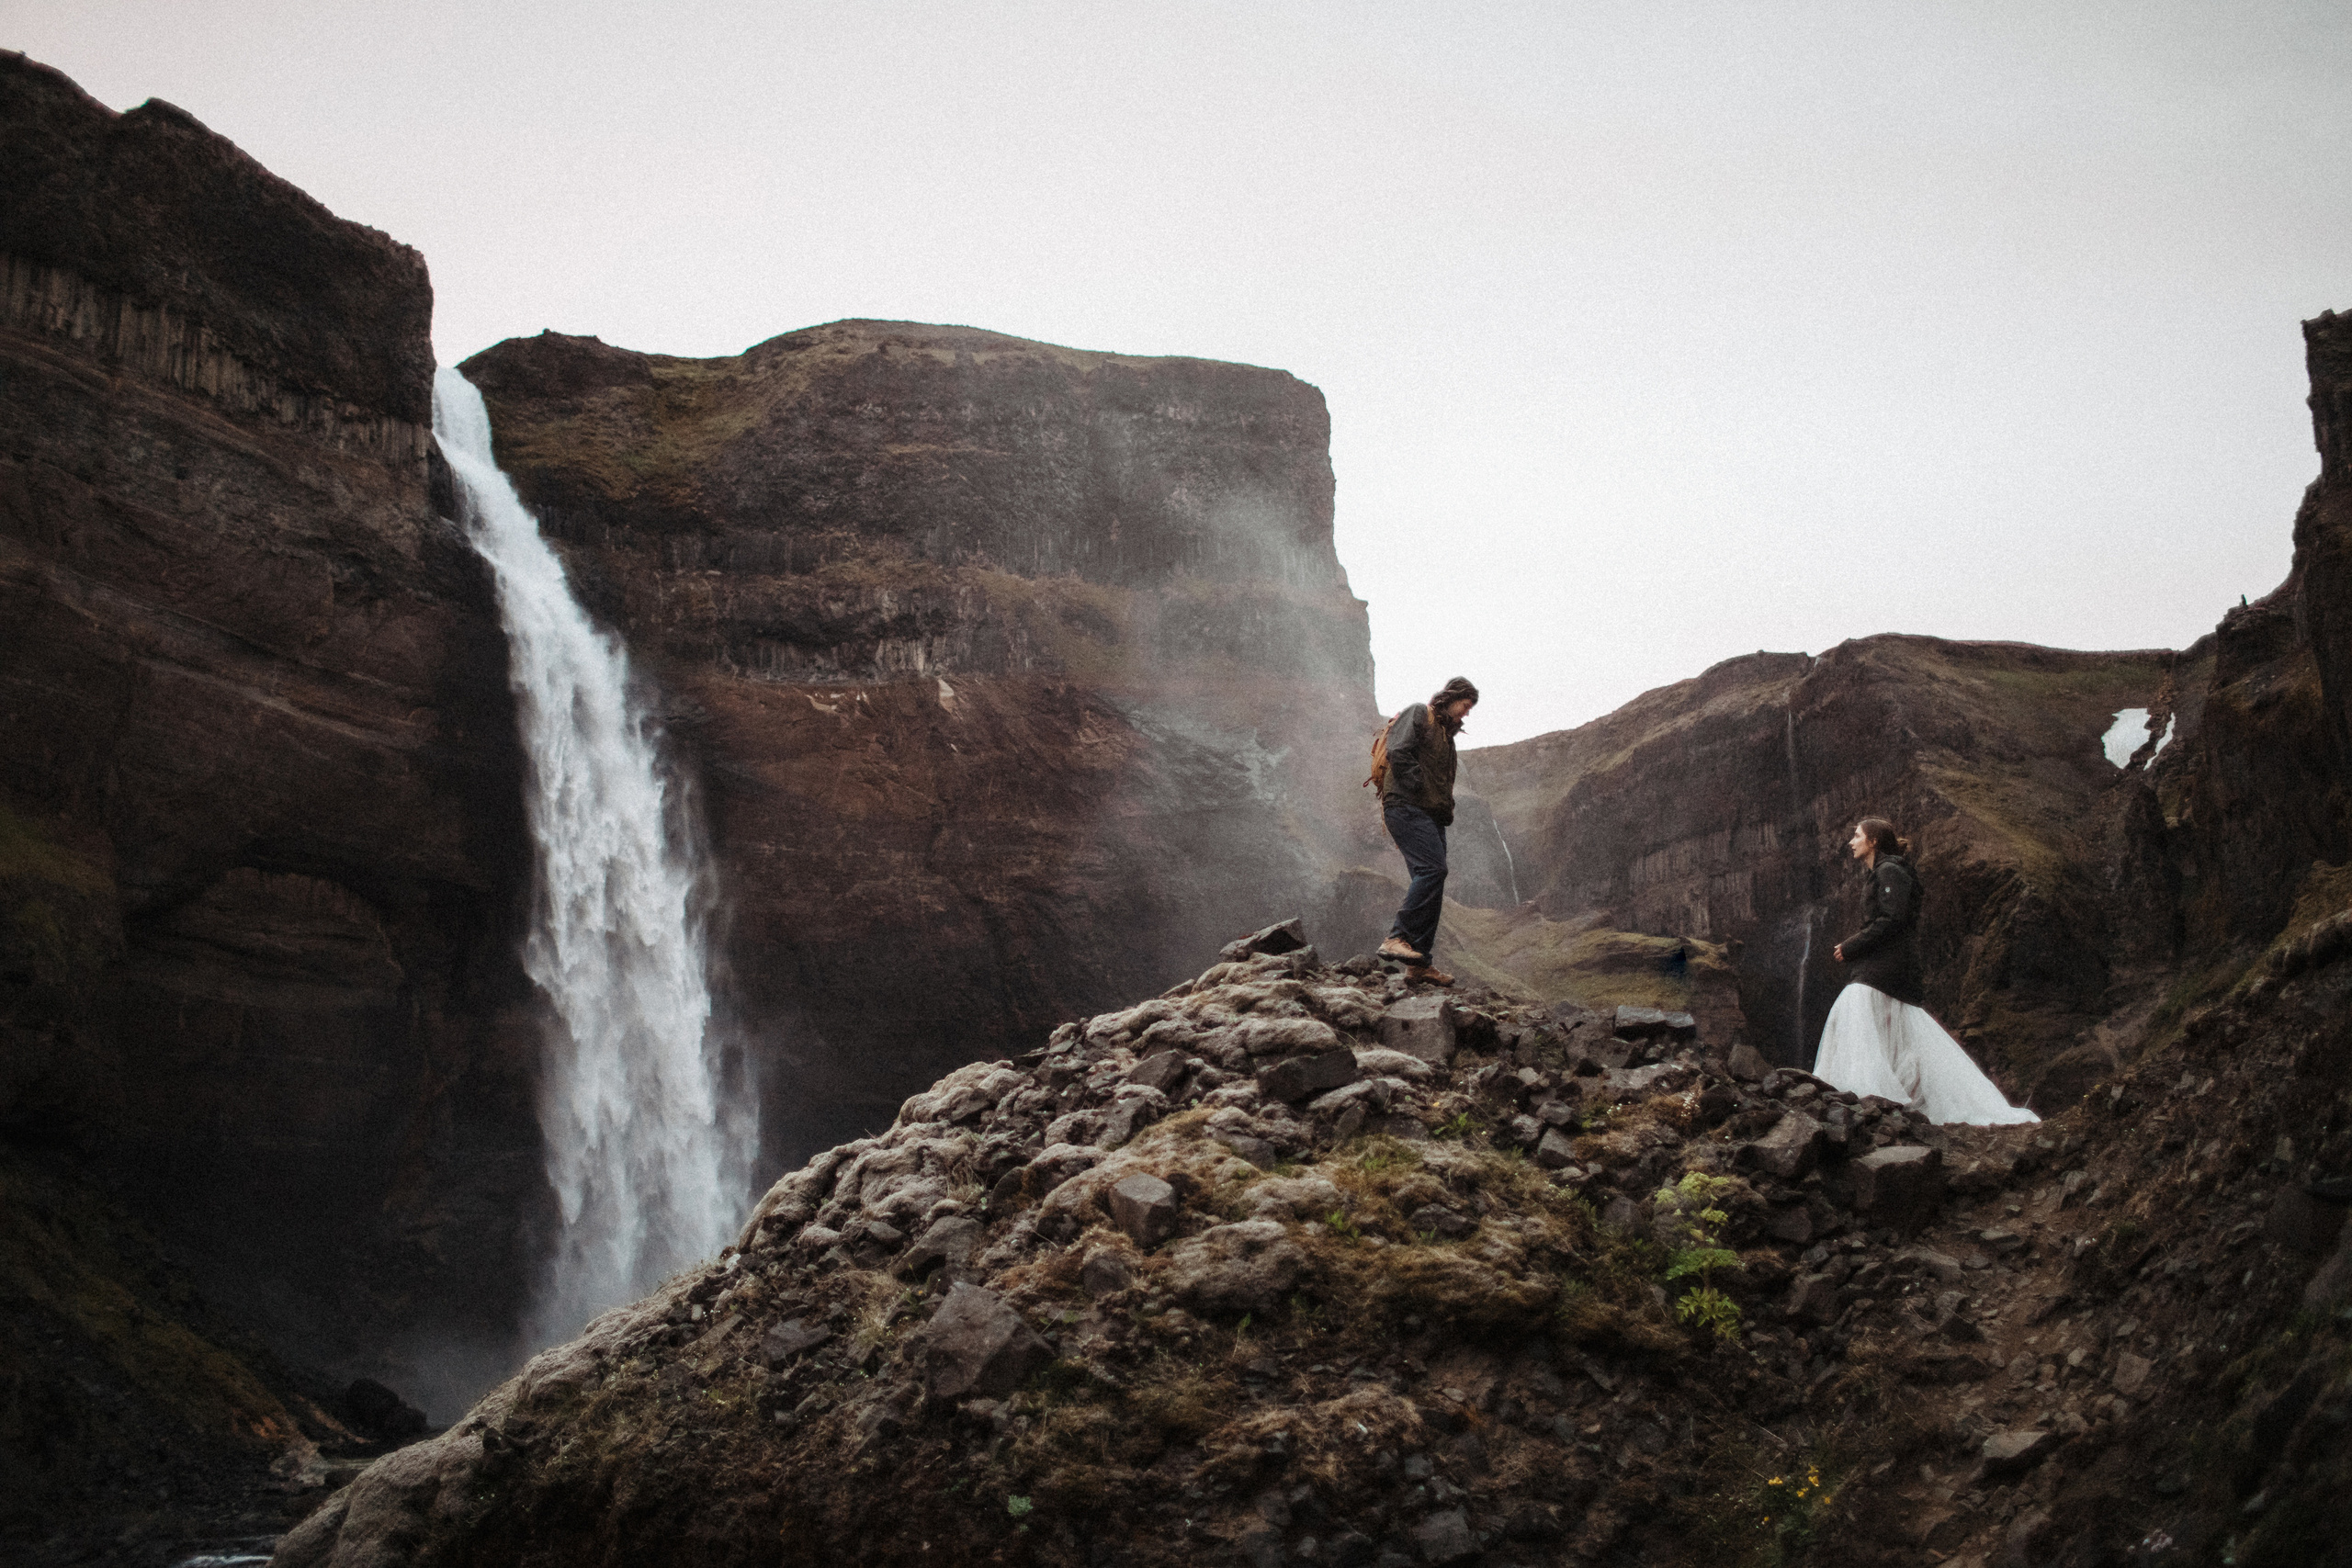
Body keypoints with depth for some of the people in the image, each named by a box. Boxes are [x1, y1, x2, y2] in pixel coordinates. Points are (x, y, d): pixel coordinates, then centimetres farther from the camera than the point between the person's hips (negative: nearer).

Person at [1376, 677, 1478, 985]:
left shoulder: (1445, 733, 29)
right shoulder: (1418, 714, 0)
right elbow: (1399, 753, -15)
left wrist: (1446, 810, 15)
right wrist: (1419, 789, -15)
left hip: (1431, 815, 10)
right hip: (1407, 806, -10)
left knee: (1430, 881, 4)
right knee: (1432, 869, -24)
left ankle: (1420, 963, 4)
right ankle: (1398, 938, -26)